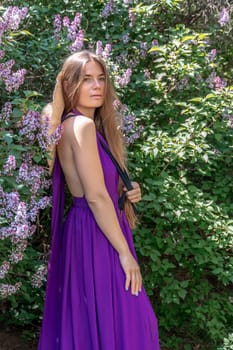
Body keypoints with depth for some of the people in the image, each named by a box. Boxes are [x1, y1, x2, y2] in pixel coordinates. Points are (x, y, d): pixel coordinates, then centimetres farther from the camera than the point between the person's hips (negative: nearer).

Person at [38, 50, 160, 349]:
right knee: (109, 324, -1)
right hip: (96, 235, -10)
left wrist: (126, 191, 3)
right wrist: (125, 253, -17)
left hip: (89, 229, 10)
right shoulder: (81, 125, -16)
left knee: (85, 323, 16)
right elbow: (96, 197, -20)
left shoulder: (85, 124, 13)